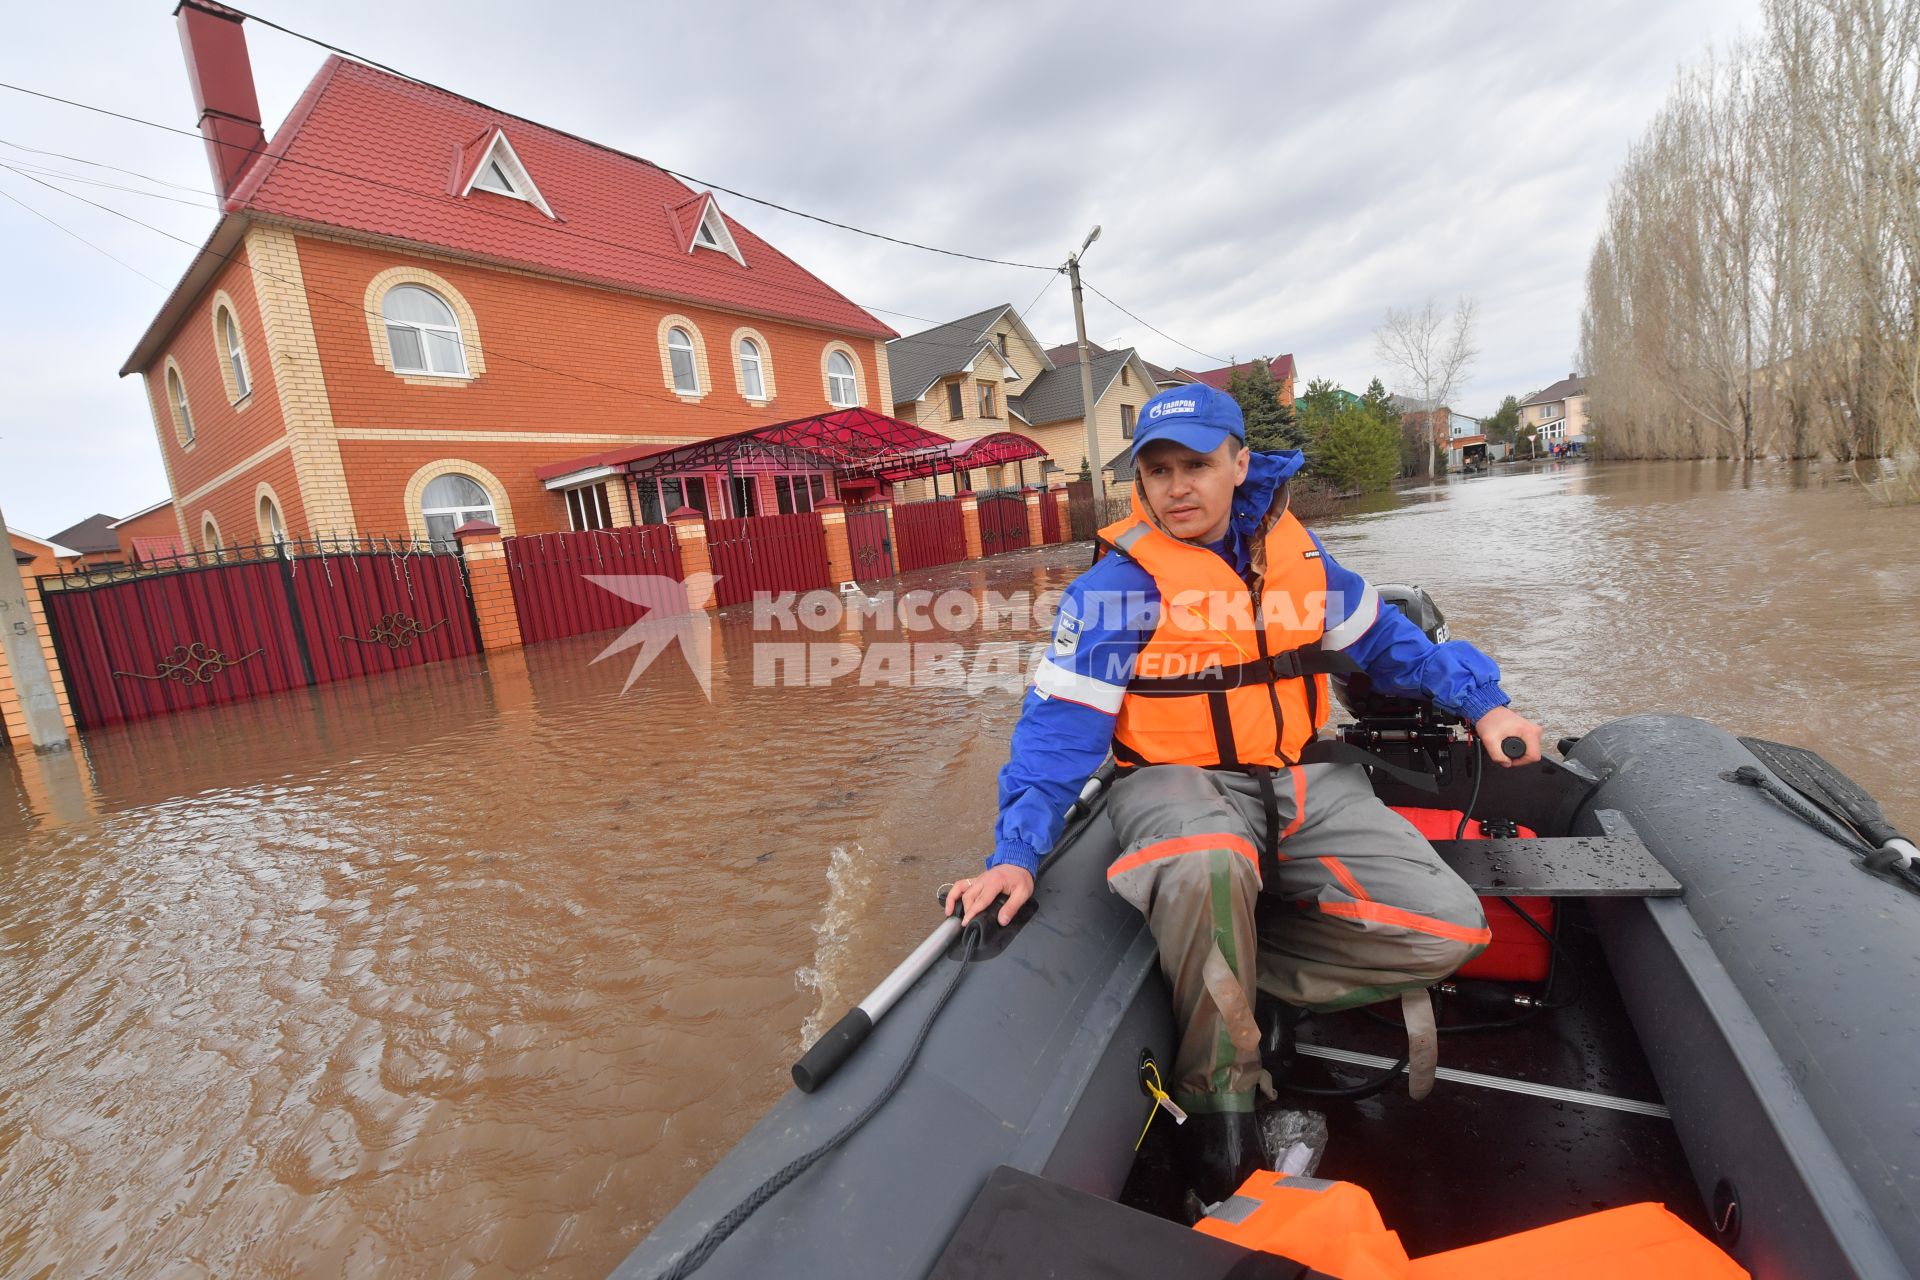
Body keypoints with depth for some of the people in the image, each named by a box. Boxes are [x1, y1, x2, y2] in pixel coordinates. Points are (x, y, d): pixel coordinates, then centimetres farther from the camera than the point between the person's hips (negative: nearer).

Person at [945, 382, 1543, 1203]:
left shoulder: (1294, 552, 6)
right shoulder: (1116, 586, -10)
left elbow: (1381, 639, 20)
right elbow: (1060, 724, -15)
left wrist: (1481, 702, 10)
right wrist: (1016, 853, -23)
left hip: (1301, 780, 6)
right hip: (1178, 782, -5)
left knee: (1449, 929, -9)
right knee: (1208, 865, -39)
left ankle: (1227, 971, -4)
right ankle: (1218, 1101, -12)